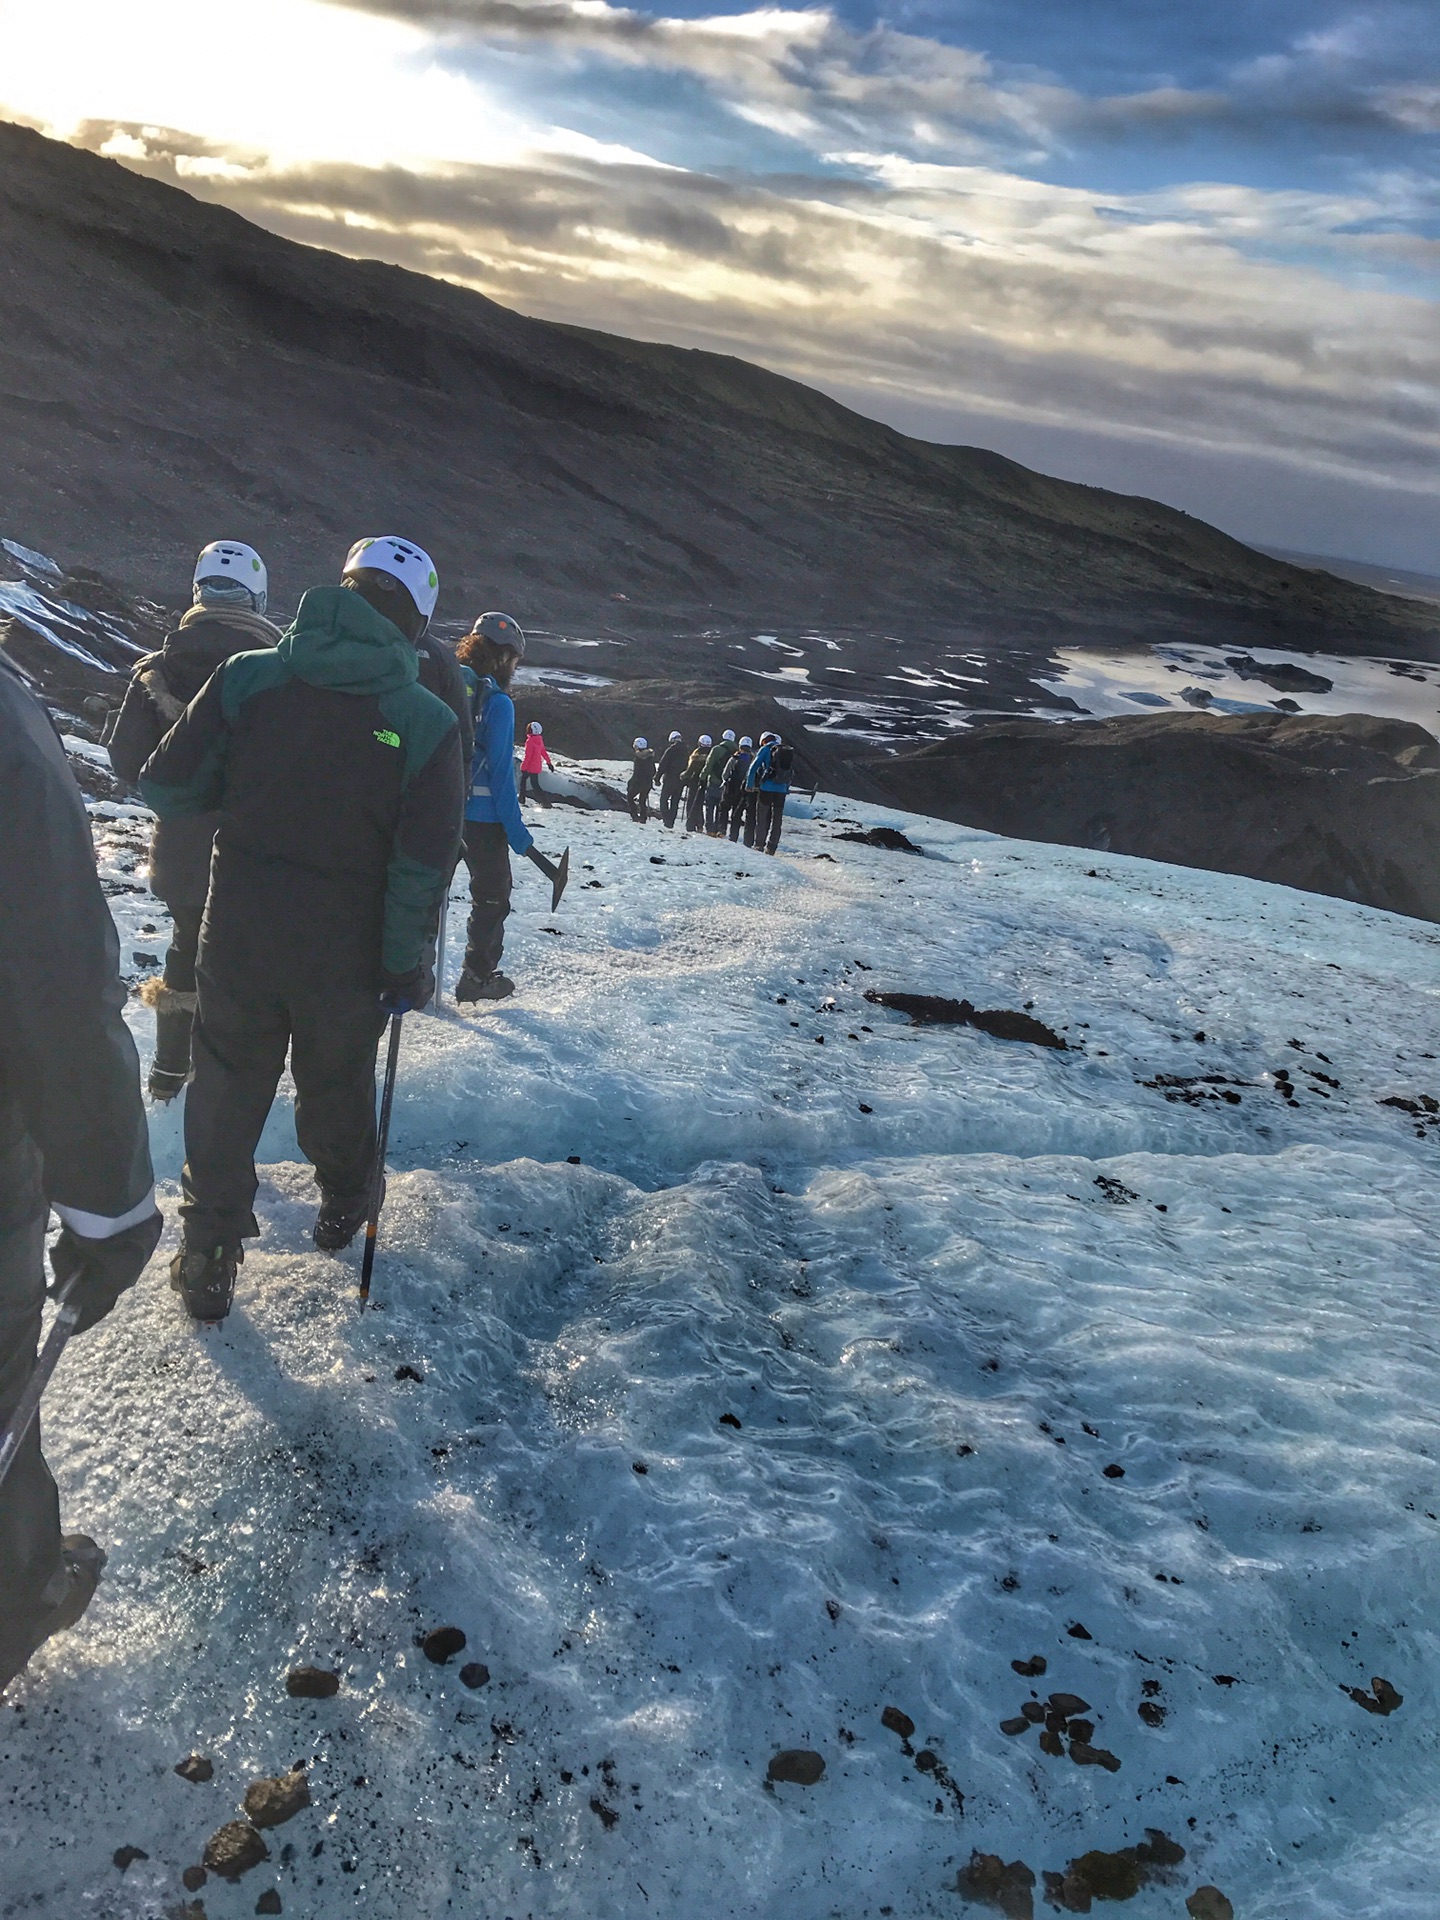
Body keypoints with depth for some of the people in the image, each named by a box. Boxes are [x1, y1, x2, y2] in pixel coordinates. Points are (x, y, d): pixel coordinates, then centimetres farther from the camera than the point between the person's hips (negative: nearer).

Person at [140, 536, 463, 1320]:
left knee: (228, 1088, 17)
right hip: (345, 952, -1)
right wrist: (407, 967, -4)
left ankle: (209, 1256, 23)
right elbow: (424, 865, -15)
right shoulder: (428, 721, -12)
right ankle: (342, 1203, 44)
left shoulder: (246, 677, -8)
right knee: (336, 1081, 22)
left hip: (237, 934, 1)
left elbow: (166, 789, -5)